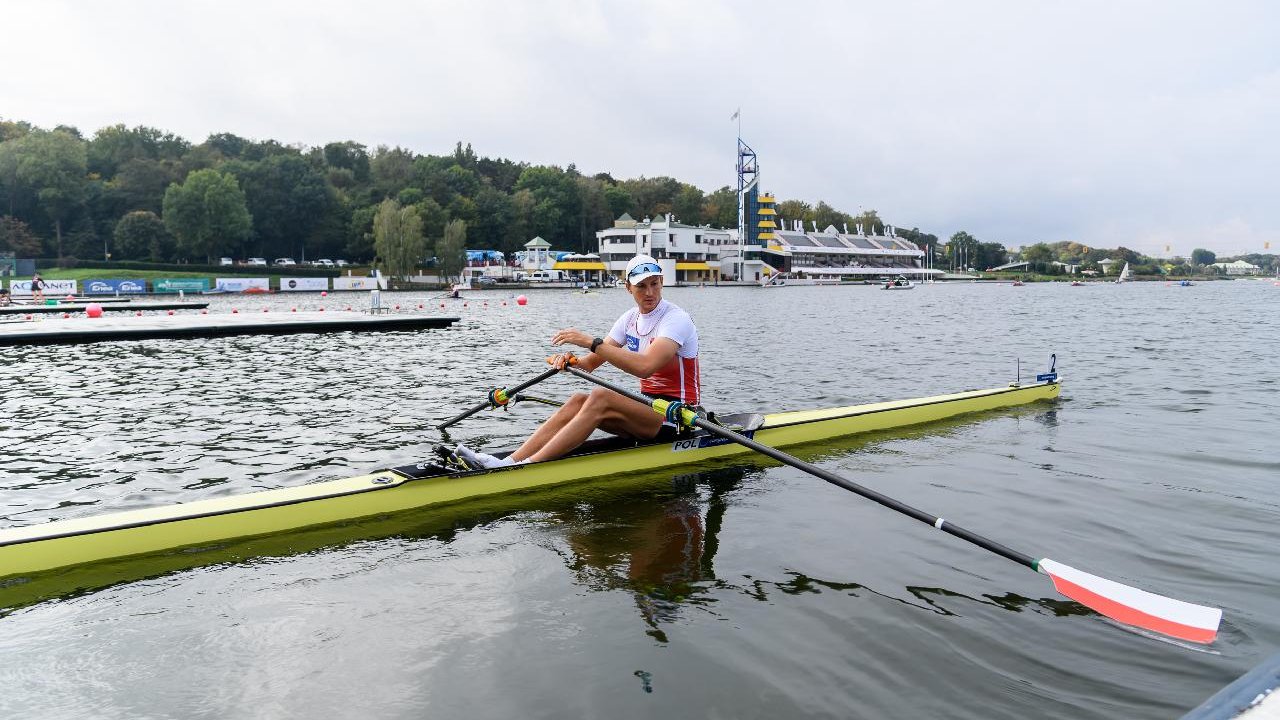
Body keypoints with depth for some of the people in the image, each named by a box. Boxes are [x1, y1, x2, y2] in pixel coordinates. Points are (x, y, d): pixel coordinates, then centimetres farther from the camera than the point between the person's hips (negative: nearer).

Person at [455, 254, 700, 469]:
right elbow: (590, 363, 6)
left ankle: (531, 464, -32)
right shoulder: (630, 318, 10)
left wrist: (591, 341, -32)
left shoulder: (676, 319, -15)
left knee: (600, 398, -29)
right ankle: (508, 462, -24)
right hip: (650, 409, 7)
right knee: (578, 401, -15)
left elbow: (645, 367, -34)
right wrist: (572, 361, -18)